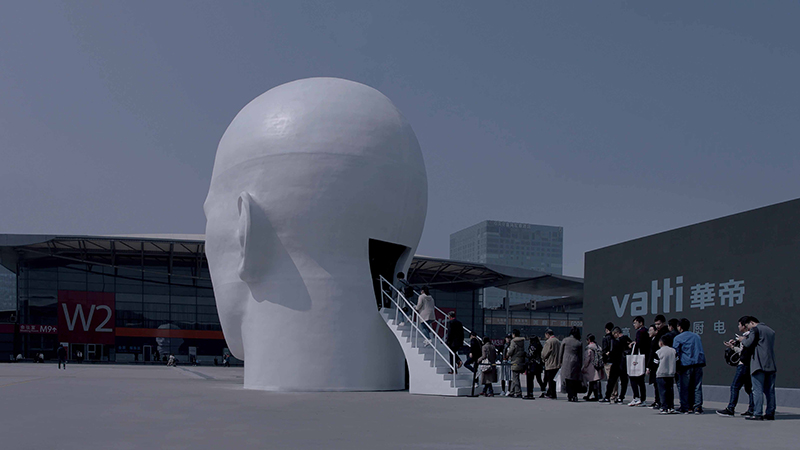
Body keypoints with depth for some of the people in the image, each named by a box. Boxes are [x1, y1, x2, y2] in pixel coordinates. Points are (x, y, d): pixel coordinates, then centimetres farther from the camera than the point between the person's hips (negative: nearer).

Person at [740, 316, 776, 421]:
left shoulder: (755, 329, -3)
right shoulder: (771, 331, 21)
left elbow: (749, 344, -13)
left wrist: (743, 339, 7)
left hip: (759, 364, -7)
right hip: (771, 365, 8)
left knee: (757, 390, -7)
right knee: (769, 391, 9)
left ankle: (757, 414, -11)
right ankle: (770, 413, 10)